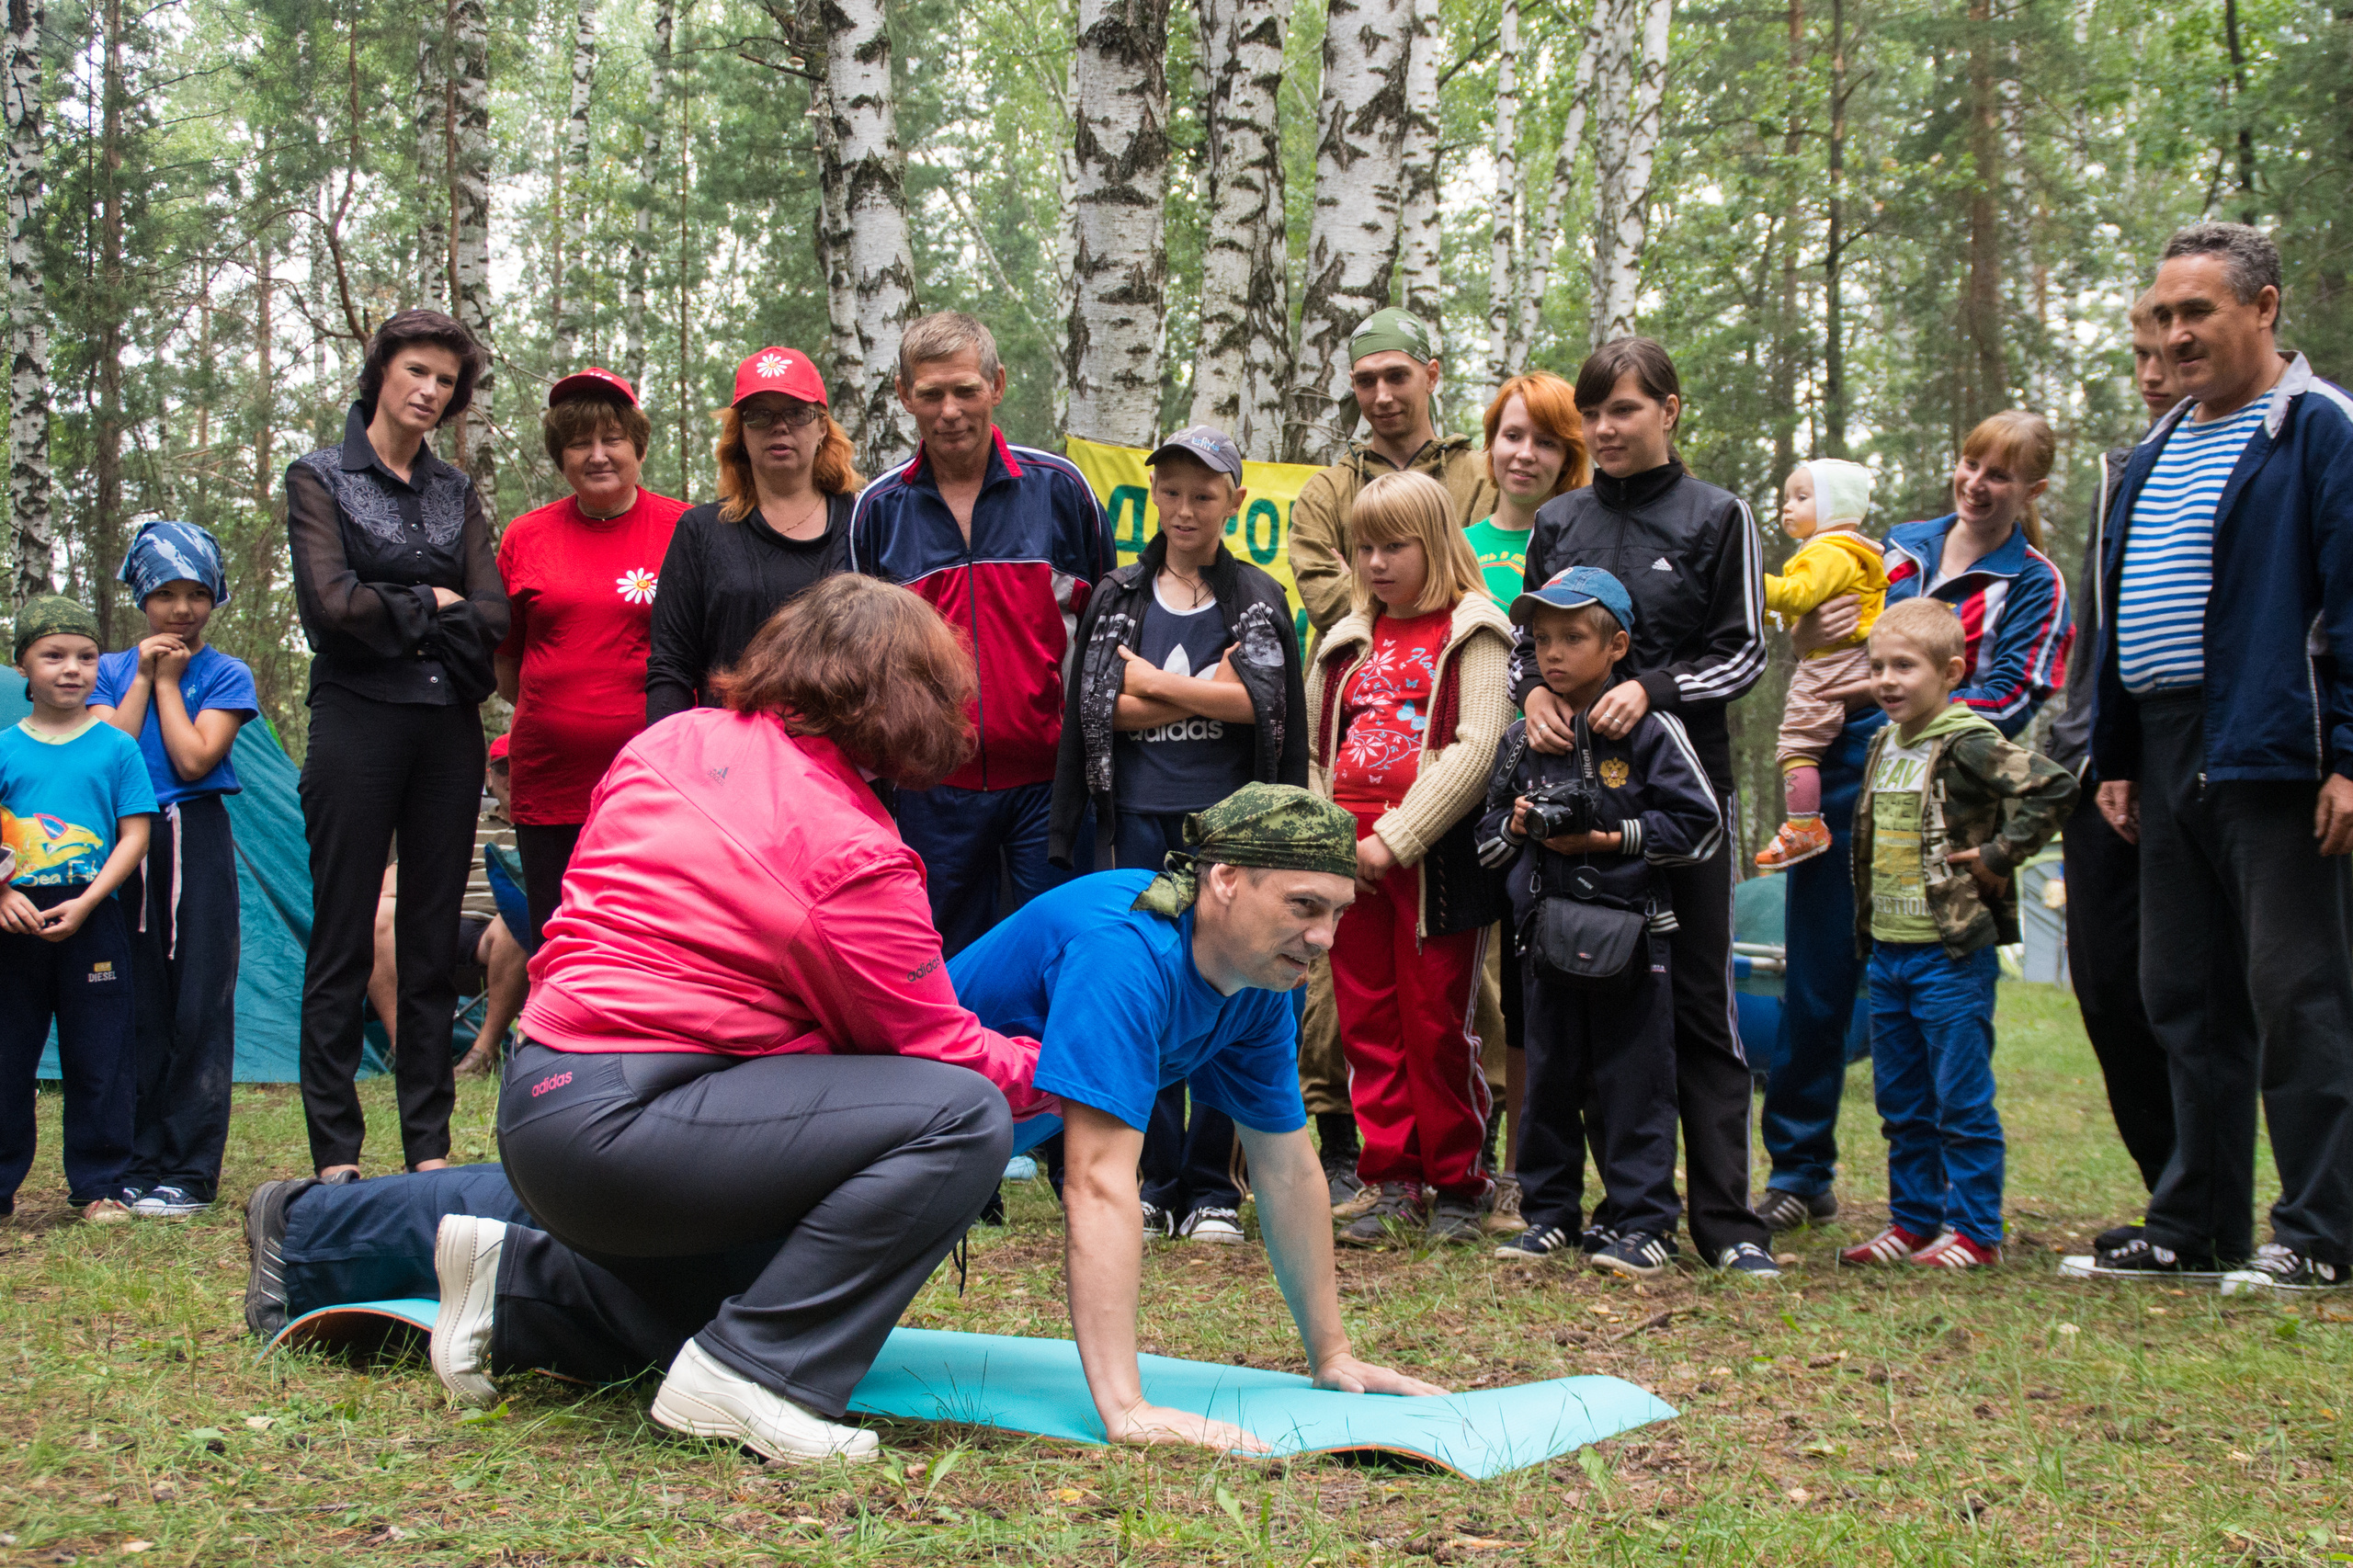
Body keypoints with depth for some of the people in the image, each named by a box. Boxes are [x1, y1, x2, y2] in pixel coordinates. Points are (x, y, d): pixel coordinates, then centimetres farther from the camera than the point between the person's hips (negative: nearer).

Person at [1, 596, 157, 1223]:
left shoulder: (115, 747, 2)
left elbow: (134, 835, -1)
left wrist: (84, 904, -12)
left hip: (92, 922, -1)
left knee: (99, 1060, 2)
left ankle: (98, 1186, 12)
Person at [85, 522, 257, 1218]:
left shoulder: (226, 676, 3)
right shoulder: (112, 671, 11)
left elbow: (193, 760, -11)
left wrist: (169, 680, -4)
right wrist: (143, 677, -3)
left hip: (196, 842, -2)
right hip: (127, 843, 3)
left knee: (199, 1009, -3)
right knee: (138, 1009, 3)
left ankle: (190, 1174, 0)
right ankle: (138, 1165, 9)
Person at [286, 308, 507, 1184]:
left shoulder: (456, 492, 16)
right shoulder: (320, 478, 4)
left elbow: (493, 616, 2)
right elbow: (333, 602, -11)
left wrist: (392, 620, -7)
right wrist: (433, 604, -2)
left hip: (448, 729, 4)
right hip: (357, 723, -4)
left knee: (434, 945, 6)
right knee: (342, 945, -3)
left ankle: (430, 1150, 10)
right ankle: (335, 1157, 1)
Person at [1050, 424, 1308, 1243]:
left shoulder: (1260, 600, 7)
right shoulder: (1115, 598, 11)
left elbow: (1266, 708, -9)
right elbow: (1094, 709, -1)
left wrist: (1153, 684, -8)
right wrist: (1212, 692, -6)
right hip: (1138, 816, 2)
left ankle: (1212, 1189, 8)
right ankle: (1157, 1182, 13)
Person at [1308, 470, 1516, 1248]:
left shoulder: (1472, 635, -1)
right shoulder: (1346, 643, 17)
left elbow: (1478, 748, -12)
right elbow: (1313, 752, 19)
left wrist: (1395, 838, -16)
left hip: (1435, 857, -5)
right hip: (1350, 860, 6)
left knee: (1438, 1025, -2)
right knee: (1367, 1026, 6)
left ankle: (1460, 1185, 10)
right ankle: (1393, 1184, 13)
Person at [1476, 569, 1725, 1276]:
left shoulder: (1649, 731, -5)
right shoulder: (1520, 740, 10)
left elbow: (1699, 824, -7)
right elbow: (1487, 839, 16)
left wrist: (1612, 839, -12)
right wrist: (1515, 826, -6)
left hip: (1630, 935, -4)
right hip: (1547, 932, 5)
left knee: (1633, 1081, -1)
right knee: (1549, 1079, 10)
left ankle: (1641, 1221, 8)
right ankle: (1550, 1212, 22)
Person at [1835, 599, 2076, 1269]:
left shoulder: (1970, 746, -14)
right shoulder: (1883, 744, 12)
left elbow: (2053, 786, -24)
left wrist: (2000, 855, -18)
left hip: (1952, 954, -8)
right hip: (1887, 950, 8)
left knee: (1961, 1100, -1)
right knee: (1901, 1101, 14)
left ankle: (1976, 1231, 7)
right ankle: (1913, 1221, 24)